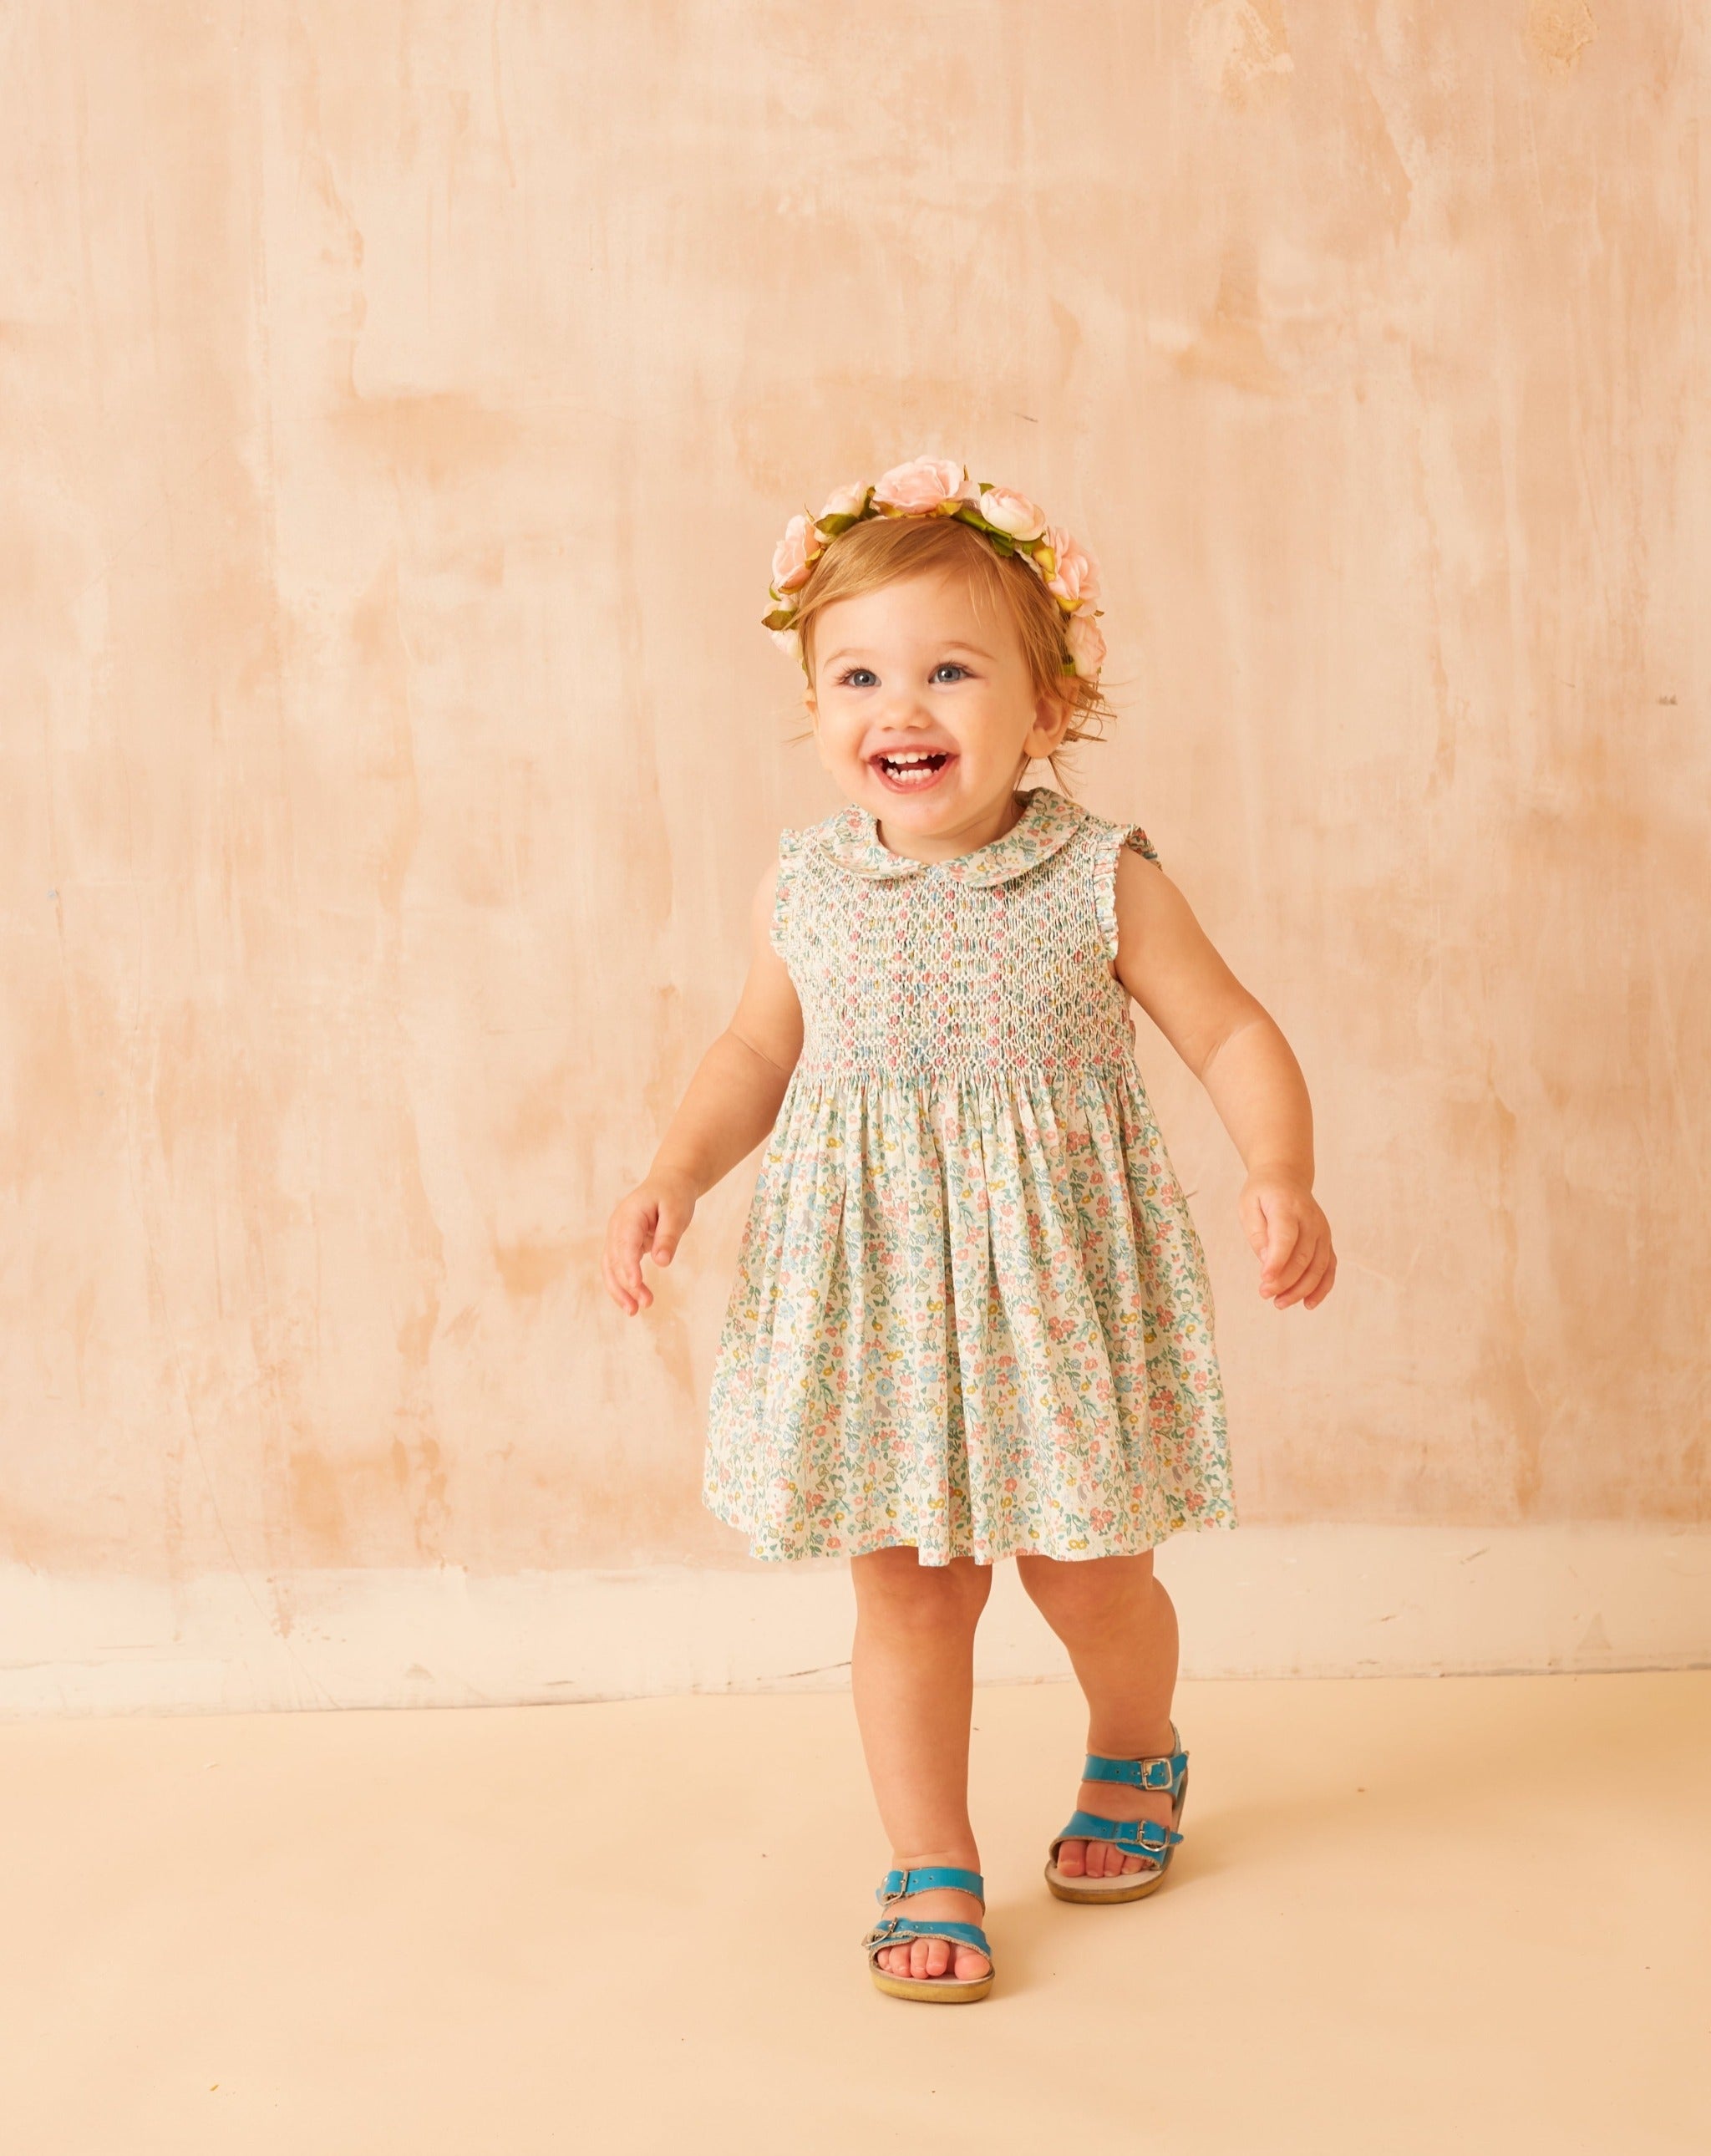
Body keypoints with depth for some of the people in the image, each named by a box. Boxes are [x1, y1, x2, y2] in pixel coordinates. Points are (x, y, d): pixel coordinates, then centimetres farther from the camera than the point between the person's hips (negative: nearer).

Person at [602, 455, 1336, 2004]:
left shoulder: (1102, 881, -11)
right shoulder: (806, 894, -3)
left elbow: (1234, 1034, -3)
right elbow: (758, 1055, 12)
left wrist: (1285, 1179, -18)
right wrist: (677, 1175, -2)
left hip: (1056, 1287, -1)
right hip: (871, 1294, 2)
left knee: (1087, 1571, 11)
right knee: (905, 1582, 7)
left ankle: (1137, 1757, 44)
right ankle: (932, 1863, 24)